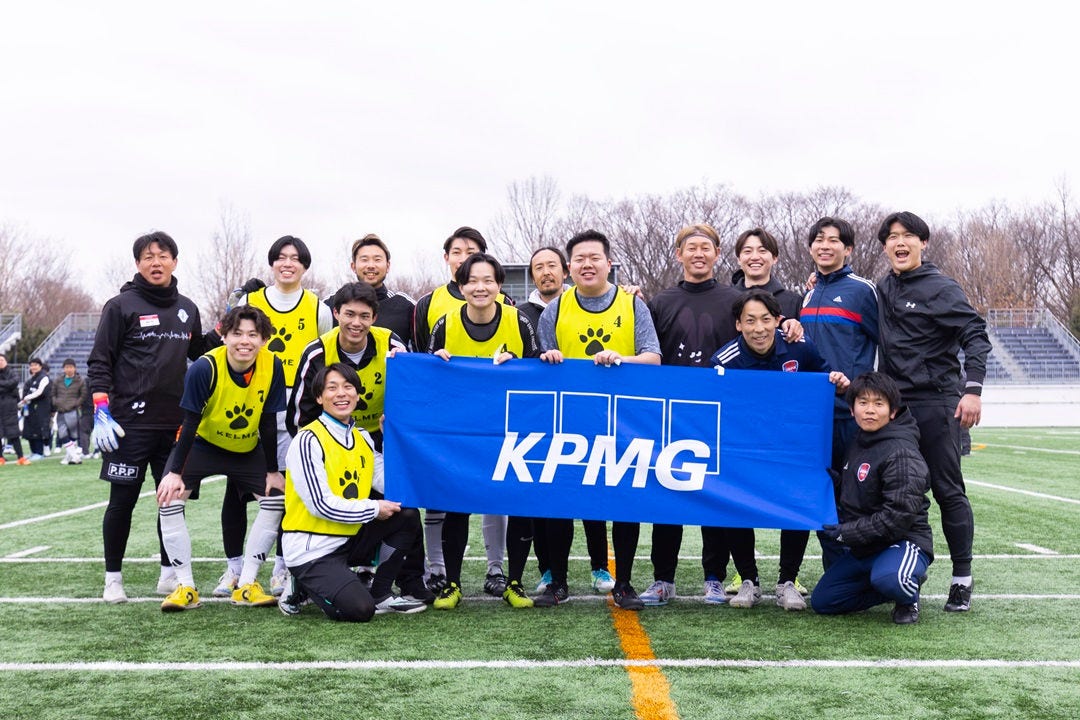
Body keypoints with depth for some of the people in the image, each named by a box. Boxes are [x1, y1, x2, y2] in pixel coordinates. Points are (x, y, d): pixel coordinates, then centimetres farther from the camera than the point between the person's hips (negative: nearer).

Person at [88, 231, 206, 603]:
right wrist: (101, 412, -12)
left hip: (176, 424, 4)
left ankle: (169, 572, 21)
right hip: (131, 423, -4)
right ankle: (113, 577, 14)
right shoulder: (121, 306, -2)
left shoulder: (187, 309, 13)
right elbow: (99, 363, -4)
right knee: (122, 502, 2)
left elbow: (200, 354, 25)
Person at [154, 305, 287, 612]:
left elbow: (269, 423, -12)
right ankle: (185, 586, -6)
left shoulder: (272, 367, -22)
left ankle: (246, 585, 2)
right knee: (169, 499, -18)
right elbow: (190, 423, -22)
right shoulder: (205, 368, -29)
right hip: (202, 444, -2)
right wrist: (175, 472, -23)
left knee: (275, 500, -9)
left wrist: (272, 470, -7)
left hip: (248, 449, 3)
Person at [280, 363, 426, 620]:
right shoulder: (308, 440, -15)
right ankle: (301, 587, 5)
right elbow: (321, 505, -20)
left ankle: (380, 595, 5)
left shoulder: (363, 438, 10)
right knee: (359, 610, -24)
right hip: (311, 551, -8)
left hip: (349, 539, 8)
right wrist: (374, 509, -14)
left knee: (407, 515, -4)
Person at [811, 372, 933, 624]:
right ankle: (900, 582, 15)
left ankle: (908, 598, -2)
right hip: (862, 547, 9)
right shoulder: (859, 442, 9)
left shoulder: (901, 453, -19)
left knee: (887, 578, -40)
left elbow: (899, 515, -24)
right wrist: (835, 481, 0)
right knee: (822, 601, 4)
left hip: (904, 541, -9)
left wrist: (848, 532, -20)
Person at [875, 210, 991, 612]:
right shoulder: (884, 289, 13)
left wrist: (972, 389, -23)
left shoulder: (940, 288, -6)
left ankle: (962, 579, 6)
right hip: (894, 404, 6)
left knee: (947, 490, -2)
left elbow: (976, 336, -12)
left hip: (936, 404, -6)